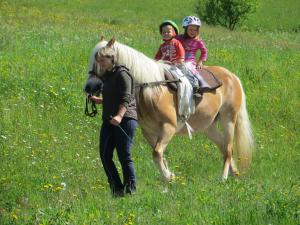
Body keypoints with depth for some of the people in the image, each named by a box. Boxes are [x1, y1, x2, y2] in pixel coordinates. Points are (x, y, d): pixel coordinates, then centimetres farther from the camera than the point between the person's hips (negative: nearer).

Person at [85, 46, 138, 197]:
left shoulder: (122, 74, -7)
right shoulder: (107, 76, 21)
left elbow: (126, 98, -20)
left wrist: (119, 116, -34)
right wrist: (98, 100, 18)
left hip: (124, 119, -9)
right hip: (109, 121, 9)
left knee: (124, 155, -9)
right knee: (105, 155, 2)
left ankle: (130, 189, -5)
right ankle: (117, 189, 7)